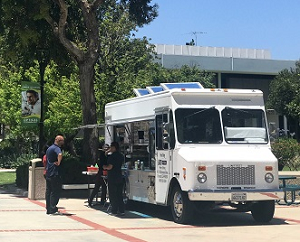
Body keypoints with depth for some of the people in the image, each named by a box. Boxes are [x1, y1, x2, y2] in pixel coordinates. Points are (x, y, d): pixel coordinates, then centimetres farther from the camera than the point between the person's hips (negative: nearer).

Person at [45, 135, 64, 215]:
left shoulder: (49, 148, 19)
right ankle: (53, 210, -7)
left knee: (49, 191, 10)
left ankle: (48, 209, 14)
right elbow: (60, 154, -36)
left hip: (48, 173, 10)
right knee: (55, 191, -6)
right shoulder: (56, 148, -13)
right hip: (55, 173, -10)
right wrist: (59, 162, -22)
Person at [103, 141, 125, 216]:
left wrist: (105, 167, 2)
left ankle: (114, 211, 2)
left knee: (113, 195, 0)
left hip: (112, 178, -7)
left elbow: (110, 167, -21)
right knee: (119, 195, 11)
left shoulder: (112, 156, -15)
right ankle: (122, 210, 11)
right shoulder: (121, 156, 9)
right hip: (120, 177, 7)